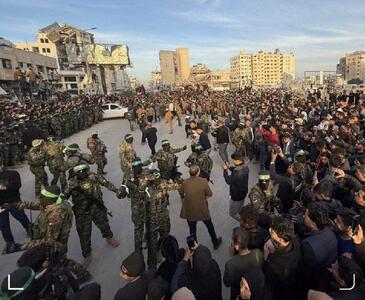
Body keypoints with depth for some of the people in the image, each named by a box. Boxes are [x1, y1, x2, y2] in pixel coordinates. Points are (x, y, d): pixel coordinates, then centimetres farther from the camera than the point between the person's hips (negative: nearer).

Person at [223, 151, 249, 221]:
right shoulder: (245, 167, -7)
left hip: (236, 195, -9)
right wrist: (229, 168, 1)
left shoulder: (237, 173, -36)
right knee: (239, 211, 27)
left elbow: (228, 181, -23)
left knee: (232, 213, 11)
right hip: (243, 192, 9)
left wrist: (225, 170, -14)